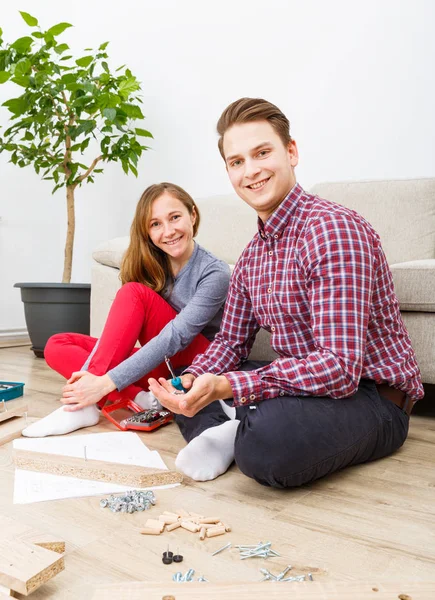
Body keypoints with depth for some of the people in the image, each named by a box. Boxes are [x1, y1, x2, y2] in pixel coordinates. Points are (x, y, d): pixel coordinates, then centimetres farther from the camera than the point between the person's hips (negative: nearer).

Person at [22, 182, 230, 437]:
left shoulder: (215, 272, -16)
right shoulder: (149, 264, 2)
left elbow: (176, 337, -28)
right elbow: (125, 326, -3)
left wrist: (105, 382, -35)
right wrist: (92, 373, -21)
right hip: (159, 367, 6)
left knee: (135, 292, -26)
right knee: (57, 346, -8)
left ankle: (85, 405, -30)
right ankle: (141, 400, -26)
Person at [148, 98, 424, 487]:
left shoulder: (333, 229, -21)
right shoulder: (253, 254, 9)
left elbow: (341, 368, -28)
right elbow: (232, 341, 14)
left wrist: (223, 386, -32)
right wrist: (194, 380, -8)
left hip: (369, 397, -8)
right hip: (303, 382, 9)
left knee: (267, 438, -39)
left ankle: (231, 437, -8)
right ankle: (225, 435, -13)